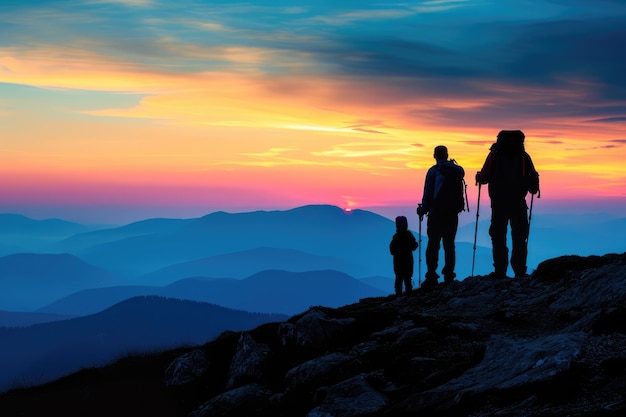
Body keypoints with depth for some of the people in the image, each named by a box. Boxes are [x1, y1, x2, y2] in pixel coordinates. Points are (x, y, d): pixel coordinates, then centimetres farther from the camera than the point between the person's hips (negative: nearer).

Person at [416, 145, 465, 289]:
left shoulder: (433, 171, -7)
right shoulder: (457, 170, 5)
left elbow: (428, 193, -8)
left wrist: (422, 210, 2)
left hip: (436, 213, -4)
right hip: (452, 213, 4)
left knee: (433, 245, -1)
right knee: (449, 245, 12)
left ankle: (432, 276, -8)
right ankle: (448, 275, 10)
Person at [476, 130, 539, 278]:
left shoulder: (494, 155, 0)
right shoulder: (524, 156, 3)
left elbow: (484, 177, -2)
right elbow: (533, 178, 3)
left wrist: (478, 177, 21)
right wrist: (533, 189, 23)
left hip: (499, 202, -1)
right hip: (519, 203, 1)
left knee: (498, 237, 4)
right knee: (519, 238, 7)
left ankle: (500, 271, -1)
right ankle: (519, 270, 2)